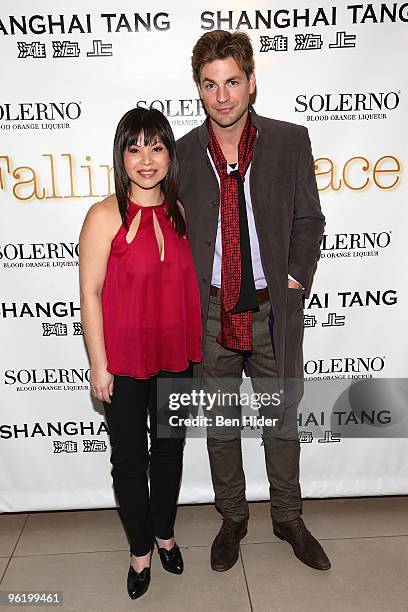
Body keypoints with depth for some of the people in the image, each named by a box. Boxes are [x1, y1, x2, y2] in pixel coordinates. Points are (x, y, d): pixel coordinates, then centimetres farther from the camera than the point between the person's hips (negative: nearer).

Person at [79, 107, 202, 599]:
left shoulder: (178, 212, 2)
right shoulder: (105, 216, -12)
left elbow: (186, 282, 9)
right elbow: (90, 293, -12)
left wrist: (192, 350, 8)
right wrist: (99, 365, -11)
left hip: (174, 357, 4)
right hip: (124, 361, -4)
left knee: (169, 449, 19)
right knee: (129, 458, 13)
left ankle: (164, 533, 44)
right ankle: (140, 550, 37)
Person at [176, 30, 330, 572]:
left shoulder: (290, 141, -2)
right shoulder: (182, 153, 0)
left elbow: (308, 220, 3)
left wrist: (297, 279, -7)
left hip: (273, 309, 0)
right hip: (210, 312, 1)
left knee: (282, 419, 15)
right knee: (220, 422, 15)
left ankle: (288, 518, 38)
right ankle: (232, 519, 38)